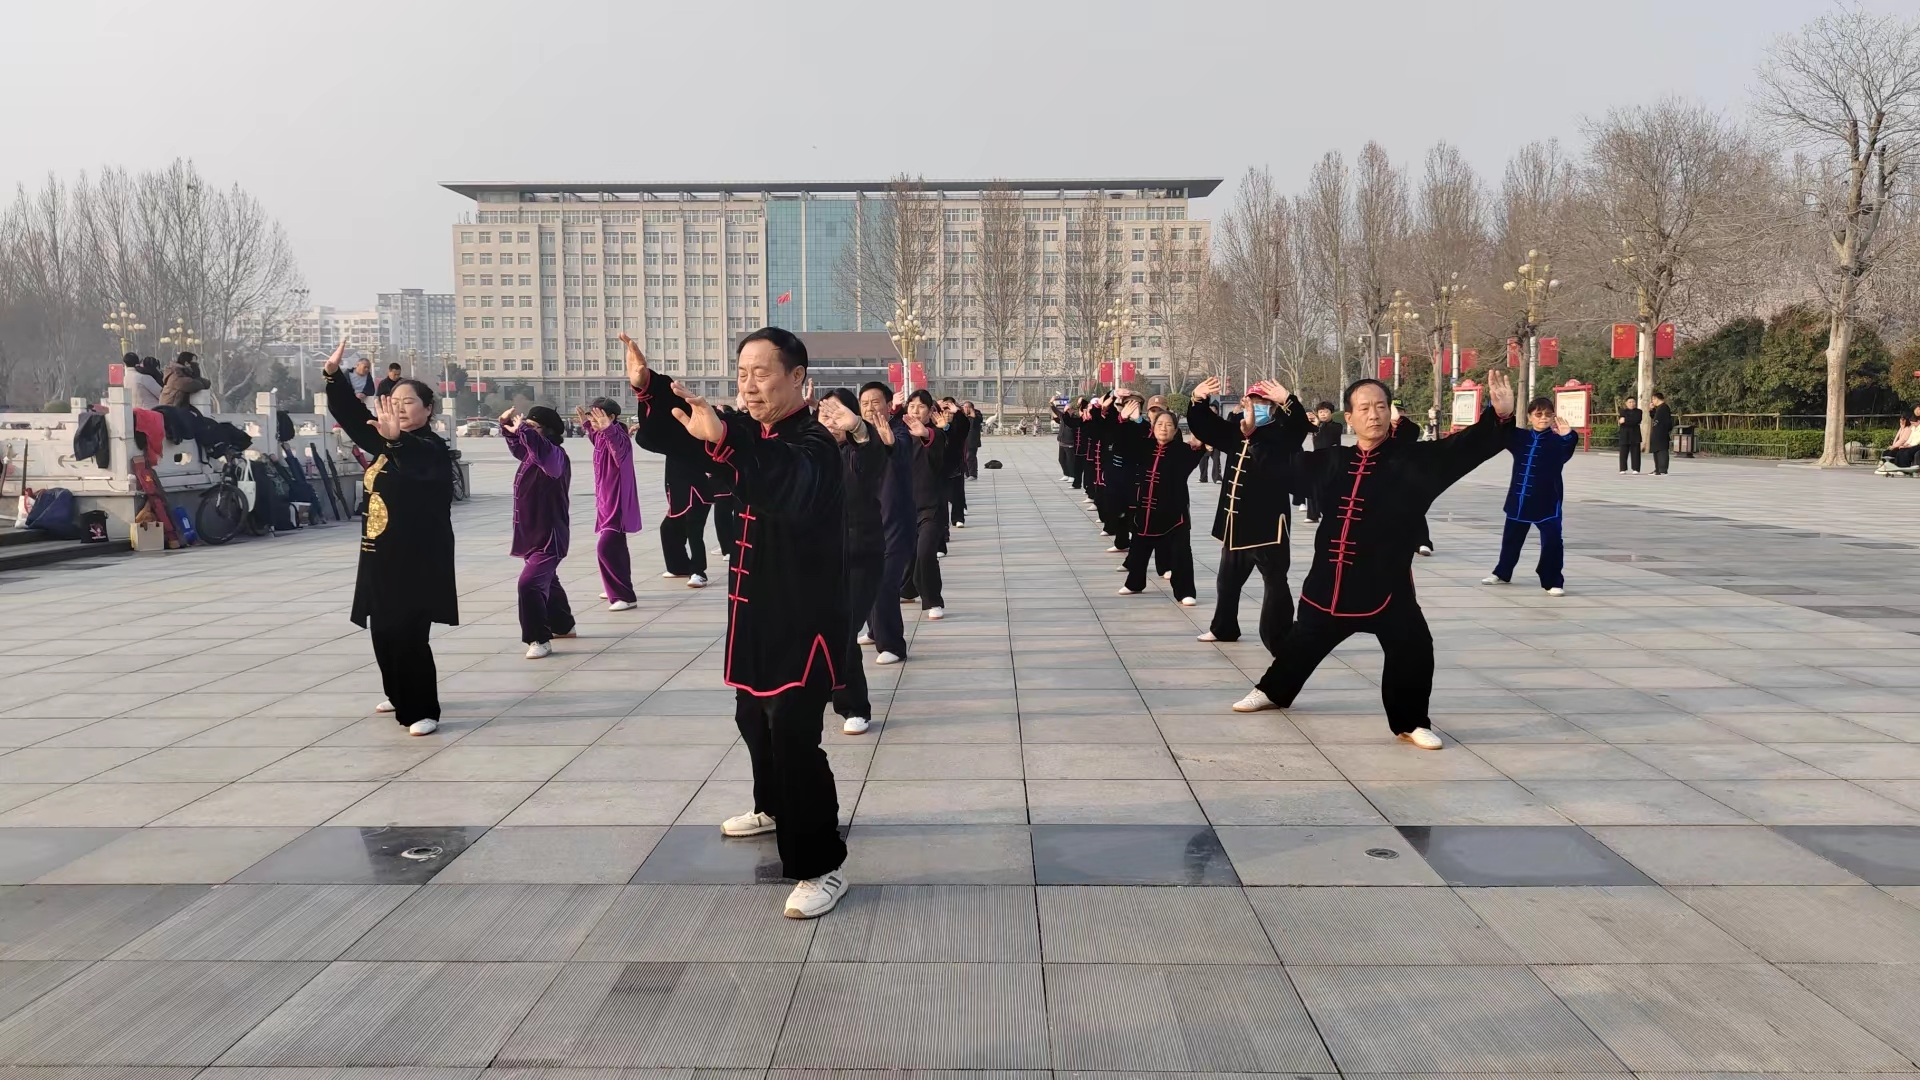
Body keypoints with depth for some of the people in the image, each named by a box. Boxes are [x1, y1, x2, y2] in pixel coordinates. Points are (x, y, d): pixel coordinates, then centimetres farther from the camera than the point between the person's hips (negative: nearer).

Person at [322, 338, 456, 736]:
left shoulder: (433, 449, -13)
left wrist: (396, 439, -53)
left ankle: (423, 711, -1)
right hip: (382, 554, 9)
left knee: (409, 635, -9)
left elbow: (417, 462, -35)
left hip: (418, 558, -9)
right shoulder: (387, 442, 11)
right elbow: (353, 415, 12)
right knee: (383, 631, 17)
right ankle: (399, 696, 35)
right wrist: (333, 374, 1)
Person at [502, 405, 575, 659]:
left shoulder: (556, 457, -19)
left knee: (530, 584, -22)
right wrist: (508, 426, 10)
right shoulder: (532, 454, 7)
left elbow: (540, 447, -42)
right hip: (534, 533, 11)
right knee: (546, 581, 26)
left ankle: (540, 640, -14)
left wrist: (523, 428, -41)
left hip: (549, 535, -11)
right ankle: (563, 626, 44)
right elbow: (519, 446, 26)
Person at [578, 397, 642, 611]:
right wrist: (587, 426, 28)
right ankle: (618, 589, 38)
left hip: (618, 505, -10)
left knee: (606, 548, -19)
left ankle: (626, 597, -18)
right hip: (606, 503, 10)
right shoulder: (602, 437, 9)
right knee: (615, 548, 22)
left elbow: (620, 450, -46)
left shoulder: (618, 437, -20)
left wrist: (607, 429, -59)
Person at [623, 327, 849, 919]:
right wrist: (648, 385, -13)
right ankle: (774, 807, 48)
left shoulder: (813, 445, -20)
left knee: (793, 736, -14)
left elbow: (790, 485, -43)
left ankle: (821, 867, -6)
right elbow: (680, 433, 7)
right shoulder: (751, 432, 8)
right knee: (755, 718, 25)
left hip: (803, 617, -9)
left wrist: (724, 440, -58)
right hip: (757, 610, 9)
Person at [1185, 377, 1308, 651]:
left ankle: (1280, 642, 1)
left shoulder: (1281, 434, -10)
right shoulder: (1235, 431, 7)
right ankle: (1224, 628, 41)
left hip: (1268, 524, -8)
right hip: (1236, 523, 8)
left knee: (1275, 583, -5)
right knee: (1227, 580, 22)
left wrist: (1287, 401, -44)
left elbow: (1300, 426, -29)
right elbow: (1203, 426, 12)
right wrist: (1199, 401, -4)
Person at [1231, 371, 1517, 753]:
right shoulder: (1331, 460, 4)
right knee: (1304, 640, 21)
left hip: (1385, 582, -3)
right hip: (1328, 581, 3)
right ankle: (1272, 691, 44)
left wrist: (1500, 417, -32)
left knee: (1413, 647, -14)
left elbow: (1465, 447, -17)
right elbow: (1283, 470, 17)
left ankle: (1410, 722, 7)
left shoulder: (1416, 459, -6)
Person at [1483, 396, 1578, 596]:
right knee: (1511, 538, 19)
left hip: (1547, 501, -4)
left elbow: (1567, 451, -26)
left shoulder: (1556, 441, -8)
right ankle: (1502, 573, 36)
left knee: (1552, 541, -8)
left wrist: (1568, 435, -47)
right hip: (1518, 499, 4)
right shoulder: (1520, 437, 4)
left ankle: (1554, 582, 0)